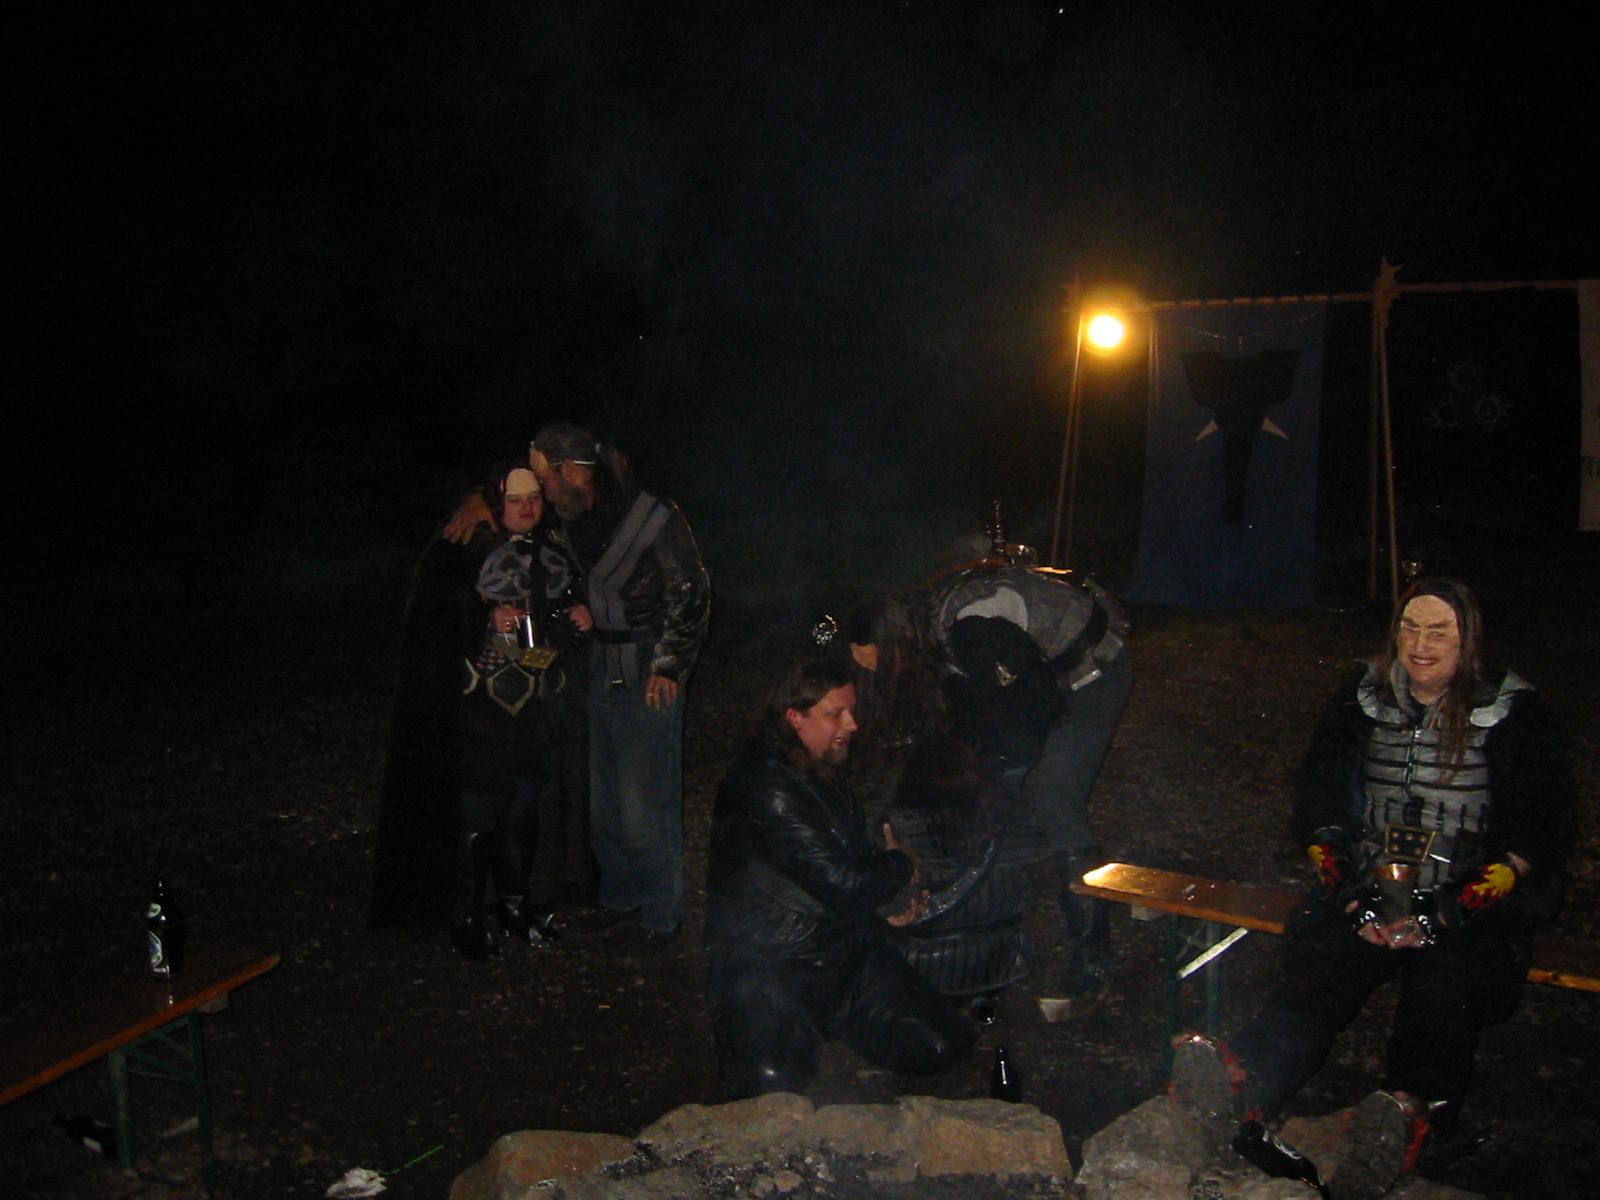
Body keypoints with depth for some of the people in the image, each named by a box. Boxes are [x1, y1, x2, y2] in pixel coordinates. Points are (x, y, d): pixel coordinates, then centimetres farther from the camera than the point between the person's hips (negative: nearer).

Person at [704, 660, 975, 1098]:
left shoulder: (822, 770, 12)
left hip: (845, 948, 8)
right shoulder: (766, 787, -21)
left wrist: (894, 878, 5)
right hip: (770, 964, -8)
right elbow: (840, 880, -22)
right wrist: (902, 868, -2)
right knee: (775, 1084, -28)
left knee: (941, 1045, -5)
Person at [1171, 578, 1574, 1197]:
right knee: (1319, 966, -28)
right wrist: (1350, 893, -4)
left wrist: (1452, 911, -12)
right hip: (1372, 891, 1)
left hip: (1474, 906, -1)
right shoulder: (1362, 701, 12)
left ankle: (1413, 1115, -60)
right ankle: (1244, 1087, -55)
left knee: (1443, 986, -32)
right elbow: (1318, 808, 12)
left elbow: (1537, 837, 0)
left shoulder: (1515, 716, 4)